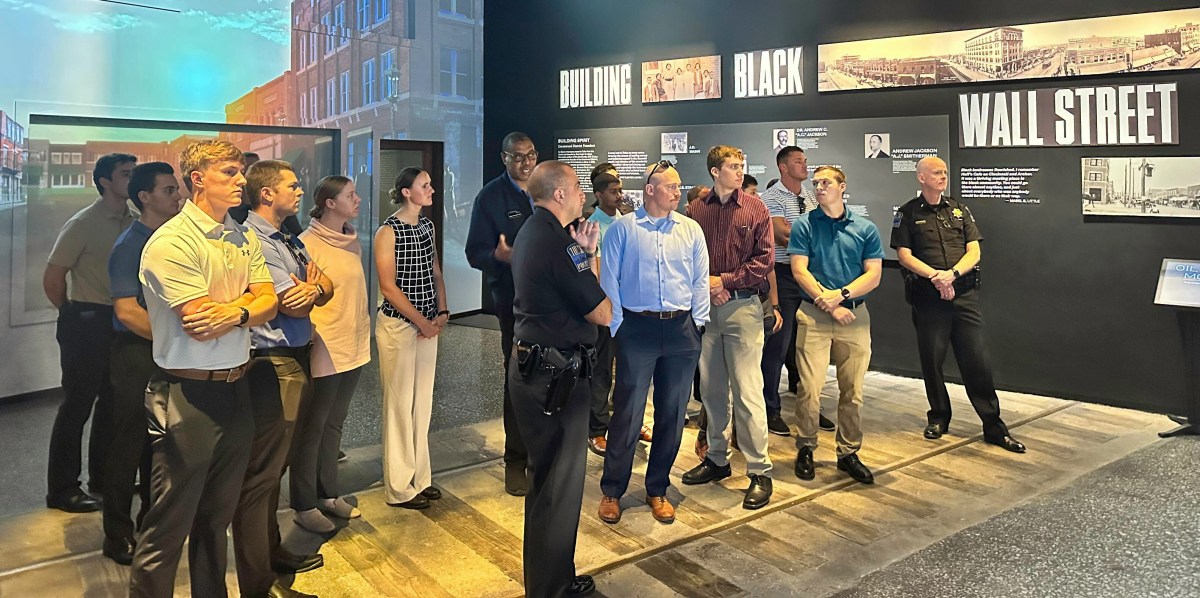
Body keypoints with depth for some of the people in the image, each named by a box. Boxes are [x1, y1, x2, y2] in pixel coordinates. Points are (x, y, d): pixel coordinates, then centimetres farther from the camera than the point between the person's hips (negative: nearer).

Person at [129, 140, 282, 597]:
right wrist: (249, 304, -6)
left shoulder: (244, 238, 9)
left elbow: (268, 302, 1)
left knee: (218, 516, 20)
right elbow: (200, 325, -21)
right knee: (169, 525, 3)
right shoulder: (172, 242, -15)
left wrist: (235, 311, -19)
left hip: (235, 388, 7)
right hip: (187, 396, -7)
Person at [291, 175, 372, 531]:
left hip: (353, 347, 7)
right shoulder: (308, 244, -13)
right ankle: (304, 505, 18)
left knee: (334, 424, 17)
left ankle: (328, 494, 30)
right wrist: (313, 335, -20)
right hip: (323, 351, -7)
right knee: (311, 428, 6)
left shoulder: (352, 242, 8)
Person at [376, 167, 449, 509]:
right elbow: (389, 287, -15)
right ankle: (400, 488, 13)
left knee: (423, 402, 13)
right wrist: (422, 321, -13)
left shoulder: (427, 226, 10)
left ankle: (420, 478, 25)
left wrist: (442, 312, 2)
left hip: (427, 325, 7)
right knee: (399, 404, 1)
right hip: (398, 325, -7)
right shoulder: (388, 232, -11)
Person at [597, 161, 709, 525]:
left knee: (672, 413, 9)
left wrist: (697, 324, 2)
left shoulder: (691, 229, 8)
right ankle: (612, 491, 15)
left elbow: (700, 280, 9)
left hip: (681, 330, 3)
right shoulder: (623, 228, 0)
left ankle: (657, 490, 24)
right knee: (627, 413, -1)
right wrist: (616, 326, -5)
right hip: (638, 328, -3)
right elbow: (609, 280, 0)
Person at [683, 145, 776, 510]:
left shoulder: (755, 209, 2)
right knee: (711, 388, 12)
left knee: (748, 391, -5)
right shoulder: (696, 211, 6)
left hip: (743, 305, -3)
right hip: (705, 306, 3)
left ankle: (760, 471, 3)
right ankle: (716, 459, 26)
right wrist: (705, 286, -9)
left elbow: (763, 261, -3)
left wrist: (724, 281, -9)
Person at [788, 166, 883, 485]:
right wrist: (828, 303, -12)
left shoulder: (865, 229, 8)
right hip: (813, 315, -2)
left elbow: (873, 276, 3)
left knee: (852, 391, 6)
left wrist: (840, 296, -12)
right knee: (809, 389, -7)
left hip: (855, 315, 2)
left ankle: (848, 453, 20)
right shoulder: (804, 225, 5)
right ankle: (805, 448, 13)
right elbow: (799, 270, -3)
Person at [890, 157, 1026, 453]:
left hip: (964, 294, 2)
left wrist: (952, 274, -13)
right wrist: (936, 276, -16)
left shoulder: (959, 210, 13)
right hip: (928, 296, -1)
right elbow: (905, 256, -3)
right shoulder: (908, 213, 5)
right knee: (932, 359, 5)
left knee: (976, 359, 0)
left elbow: (974, 252, 5)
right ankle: (938, 418, 22)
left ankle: (994, 426, 5)